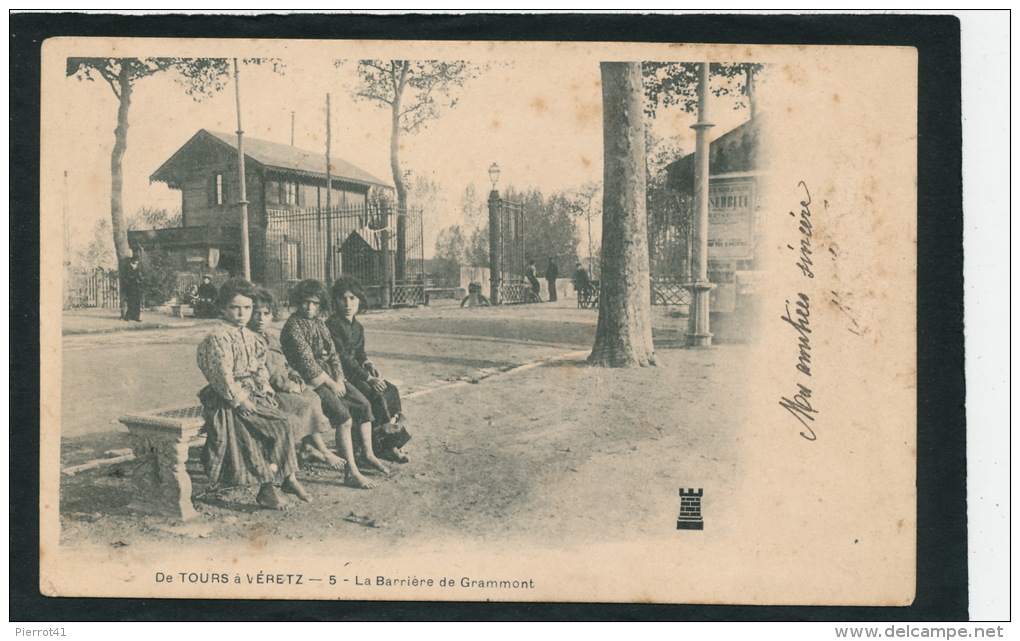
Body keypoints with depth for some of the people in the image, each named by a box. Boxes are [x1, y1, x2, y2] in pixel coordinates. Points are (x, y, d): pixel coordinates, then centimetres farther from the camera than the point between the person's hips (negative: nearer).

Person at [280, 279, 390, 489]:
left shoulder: (319, 323, 12)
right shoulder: (293, 326, -13)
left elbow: (332, 354, 12)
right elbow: (306, 361, -18)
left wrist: (339, 380, -4)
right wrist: (331, 384, -15)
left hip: (331, 377, 9)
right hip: (310, 381, -8)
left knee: (364, 405, -2)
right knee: (342, 414, -24)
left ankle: (369, 454, 11)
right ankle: (351, 472, -23)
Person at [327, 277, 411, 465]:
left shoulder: (357, 327, 13)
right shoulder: (333, 325, -13)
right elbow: (342, 357, -18)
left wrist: (370, 367, -5)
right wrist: (367, 378, -21)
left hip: (356, 372, 8)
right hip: (340, 375, -8)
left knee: (391, 390, -11)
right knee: (376, 395, -25)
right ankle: (387, 444, -15)